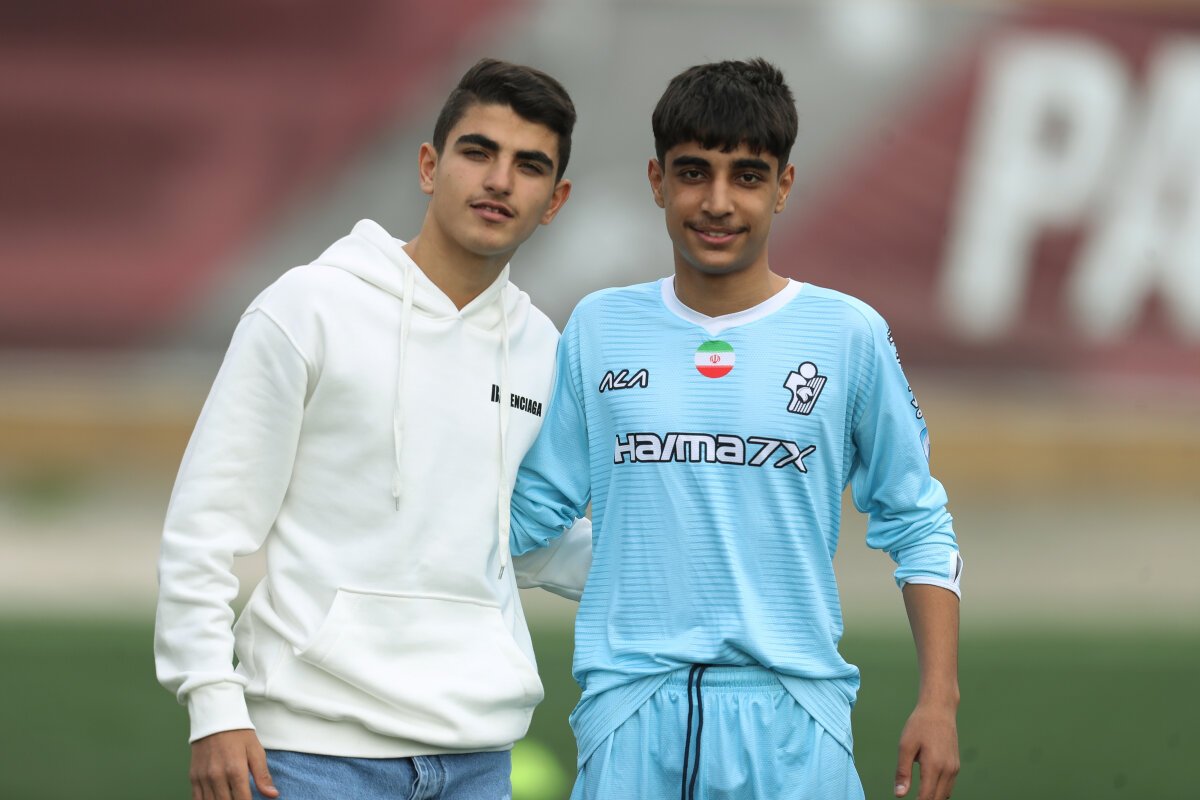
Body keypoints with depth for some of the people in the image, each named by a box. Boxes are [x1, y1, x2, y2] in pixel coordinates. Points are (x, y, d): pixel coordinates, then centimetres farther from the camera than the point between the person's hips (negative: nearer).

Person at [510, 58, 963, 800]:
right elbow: (531, 509, 9)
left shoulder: (849, 335, 3)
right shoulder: (598, 328, 8)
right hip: (630, 709, 1)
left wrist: (940, 700, 0)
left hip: (789, 711, -1)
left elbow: (917, 528, 6)